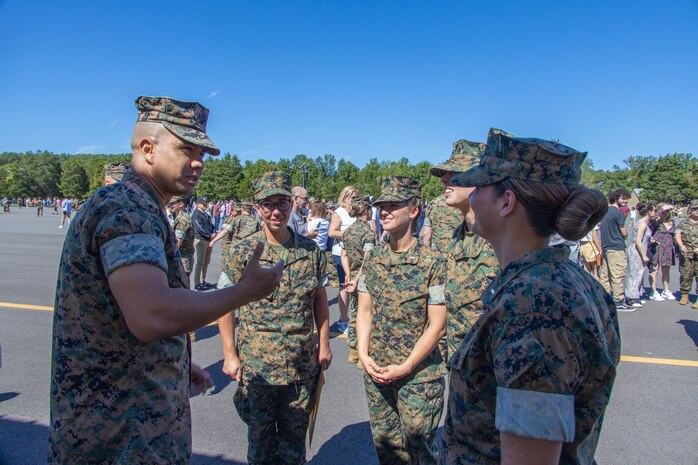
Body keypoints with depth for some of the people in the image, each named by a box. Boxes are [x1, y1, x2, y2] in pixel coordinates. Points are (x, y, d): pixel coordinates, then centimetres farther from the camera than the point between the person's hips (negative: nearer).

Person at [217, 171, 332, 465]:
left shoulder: (311, 251, -2)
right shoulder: (242, 252, -9)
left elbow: (320, 300, 7)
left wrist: (323, 344, 6)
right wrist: (230, 355, -7)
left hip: (302, 364, 2)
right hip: (256, 364, -1)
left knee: (295, 433, 18)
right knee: (260, 434, 17)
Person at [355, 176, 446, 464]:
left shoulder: (432, 263, -14)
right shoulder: (373, 260, 2)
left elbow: (437, 326, -14)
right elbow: (364, 311, 7)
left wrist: (404, 367, -15)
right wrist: (364, 355, -5)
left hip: (419, 375, -5)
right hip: (376, 372, 5)